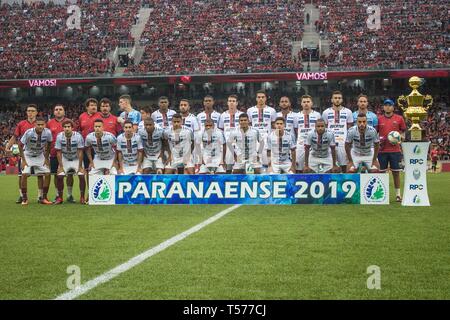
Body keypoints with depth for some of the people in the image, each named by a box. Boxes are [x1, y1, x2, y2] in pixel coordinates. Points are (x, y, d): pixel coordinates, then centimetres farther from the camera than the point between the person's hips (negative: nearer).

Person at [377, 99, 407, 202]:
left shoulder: (399, 118, 5)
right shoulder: (379, 119, 7)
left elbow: (403, 132, 11)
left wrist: (400, 137, -9)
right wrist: (377, 140, -7)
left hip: (395, 150, -1)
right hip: (382, 150, 1)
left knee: (396, 172, 3)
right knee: (381, 172, 3)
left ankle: (398, 194, 9)